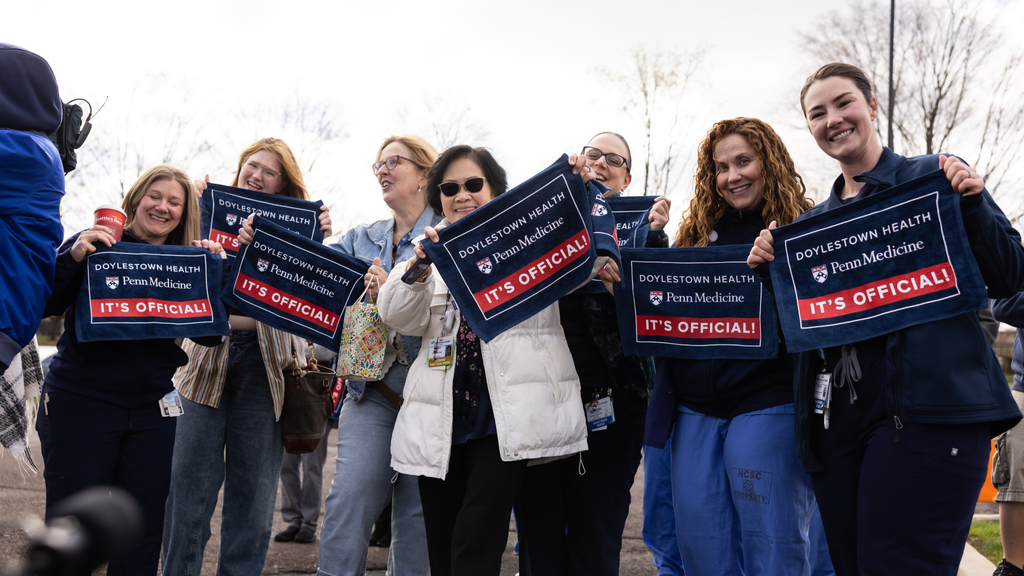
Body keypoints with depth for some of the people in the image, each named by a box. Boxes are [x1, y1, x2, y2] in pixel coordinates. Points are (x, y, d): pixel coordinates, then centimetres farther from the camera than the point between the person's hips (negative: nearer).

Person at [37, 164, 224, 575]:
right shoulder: (96, 245, -1)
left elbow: (210, 336, 3)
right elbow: (43, 306, -7)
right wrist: (73, 258, -23)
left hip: (152, 410, 4)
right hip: (81, 400, -3)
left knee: (144, 530, 8)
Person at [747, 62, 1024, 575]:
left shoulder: (934, 177, 6)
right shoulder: (814, 221, 19)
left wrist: (971, 203, -13)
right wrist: (766, 267, 3)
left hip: (925, 409, -5)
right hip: (837, 415, 6)